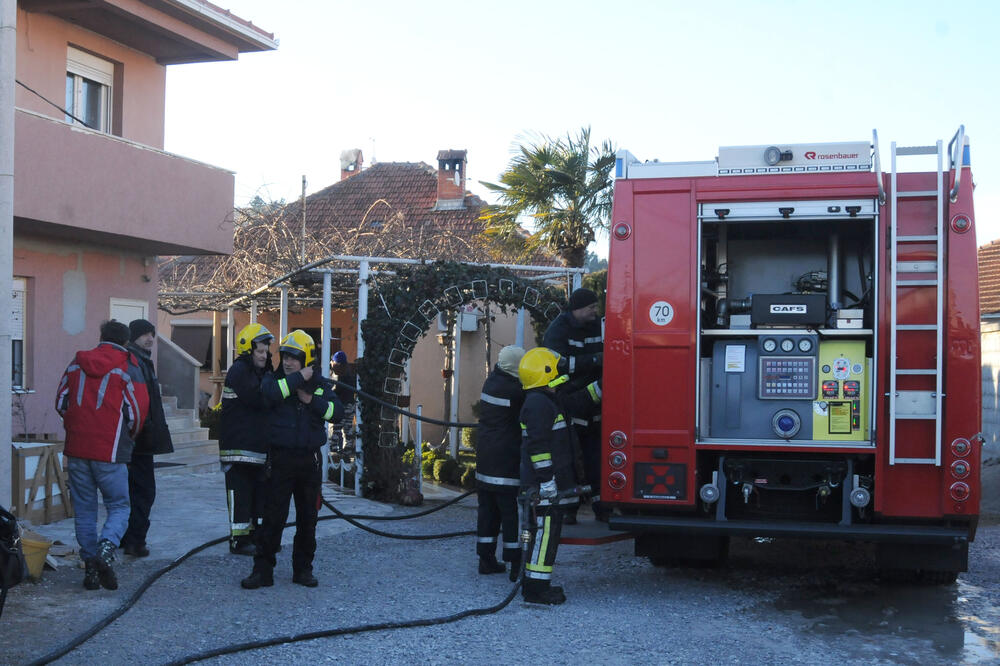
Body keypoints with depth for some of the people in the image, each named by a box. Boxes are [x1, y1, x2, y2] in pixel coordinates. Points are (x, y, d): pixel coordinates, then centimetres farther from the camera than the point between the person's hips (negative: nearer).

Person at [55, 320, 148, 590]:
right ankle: (106, 549, -20)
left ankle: (90, 566, 9)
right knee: (118, 506, 6)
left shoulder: (77, 363, 10)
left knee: (84, 510, 11)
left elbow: (60, 402, 13)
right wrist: (128, 437, 13)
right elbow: (137, 409, -5)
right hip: (110, 451, -4)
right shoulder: (128, 368, -3)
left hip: (76, 448, 4)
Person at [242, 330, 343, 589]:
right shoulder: (275, 379, 1)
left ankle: (303, 569, 21)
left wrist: (312, 401, -14)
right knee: (272, 517, -4)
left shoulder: (320, 383, 8)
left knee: (308, 519, 9)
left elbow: (337, 411, -3)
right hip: (281, 458, -3)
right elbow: (271, 392, -23)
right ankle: (262, 570, 3)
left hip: (310, 460, 3)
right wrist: (299, 378, -17)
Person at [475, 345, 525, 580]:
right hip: (506, 458, -8)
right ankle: (516, 565, -2)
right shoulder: (514, 390, -16)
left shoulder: (491, 382, 6)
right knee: (511, 511, -4)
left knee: (487, 509, 13)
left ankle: (486, 559, 18)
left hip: (485, 457, 8)